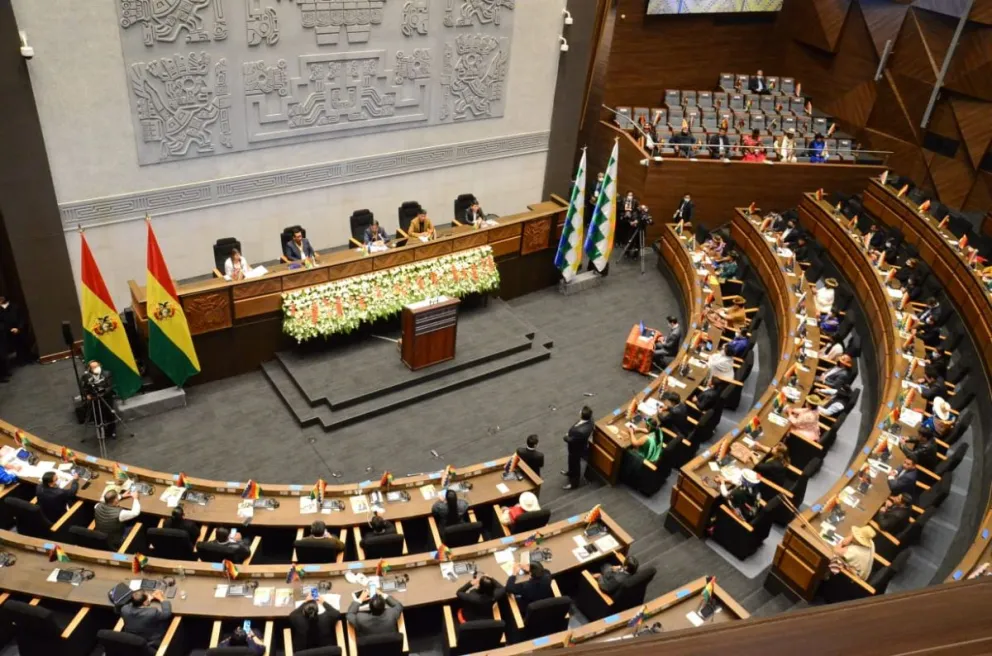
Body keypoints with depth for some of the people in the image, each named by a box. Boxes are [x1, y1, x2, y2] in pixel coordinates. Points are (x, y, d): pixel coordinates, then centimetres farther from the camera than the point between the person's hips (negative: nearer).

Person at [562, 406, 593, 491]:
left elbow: (571, 440, -29)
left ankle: (574, 483, 46)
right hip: (580, 445, 7)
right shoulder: (589, 420, -22)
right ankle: (570, 472, 64)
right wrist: (570, 434, -7)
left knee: (574, 464, 20)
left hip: (577, 449, -7)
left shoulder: (581, 431, -48)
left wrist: (566, 437, -9)